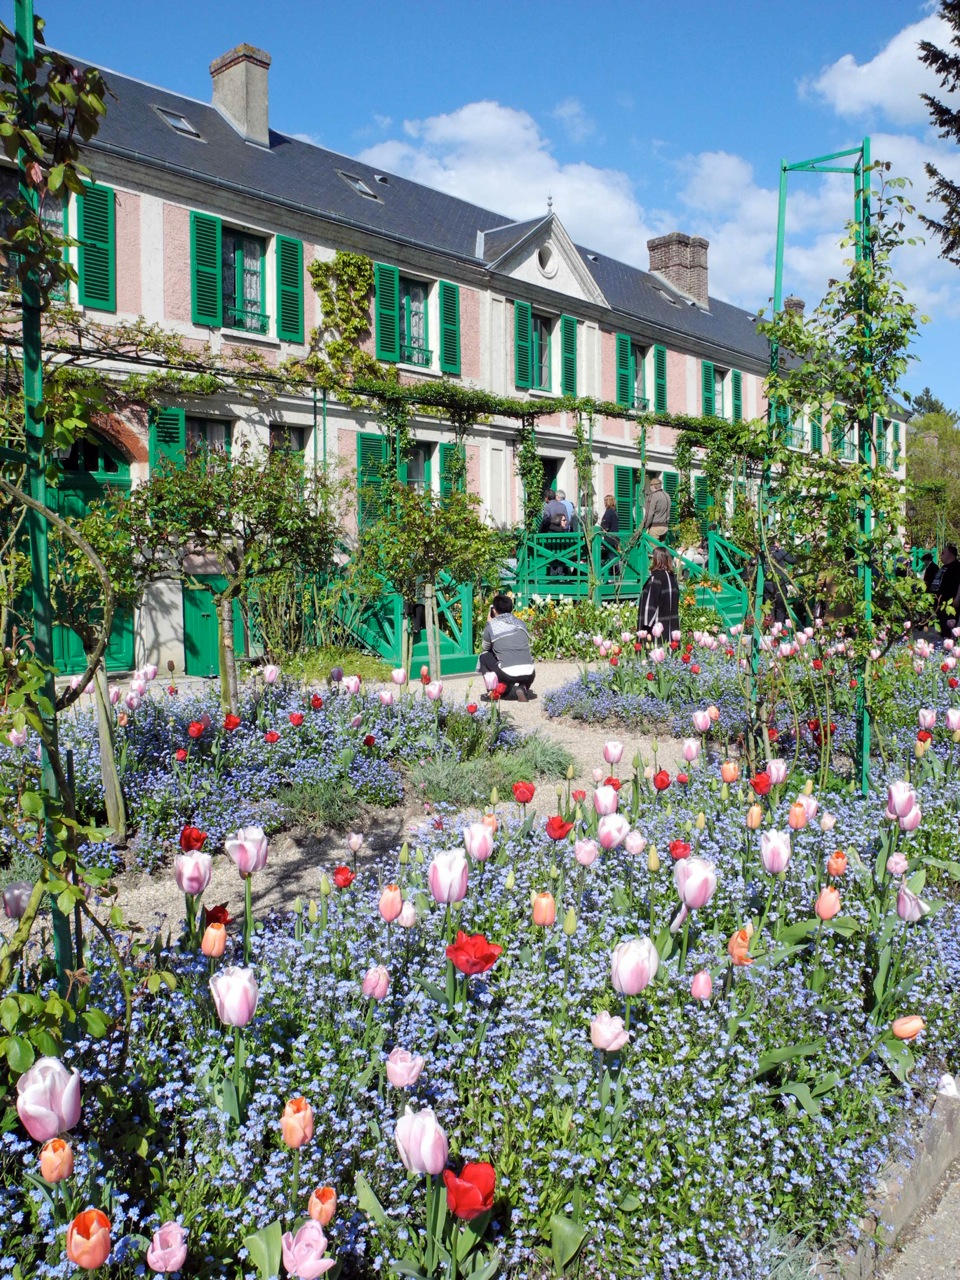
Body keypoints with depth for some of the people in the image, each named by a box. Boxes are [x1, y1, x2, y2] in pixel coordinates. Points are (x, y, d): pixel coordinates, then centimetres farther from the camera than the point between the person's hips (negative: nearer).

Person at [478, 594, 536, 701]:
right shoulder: (520, 623, 16)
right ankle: (522, 688, 10)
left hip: (508, 675, -3)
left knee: (484, 656, 22)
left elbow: (485, 648, 22)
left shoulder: (491, 626, 5)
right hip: (529, 675, 3)